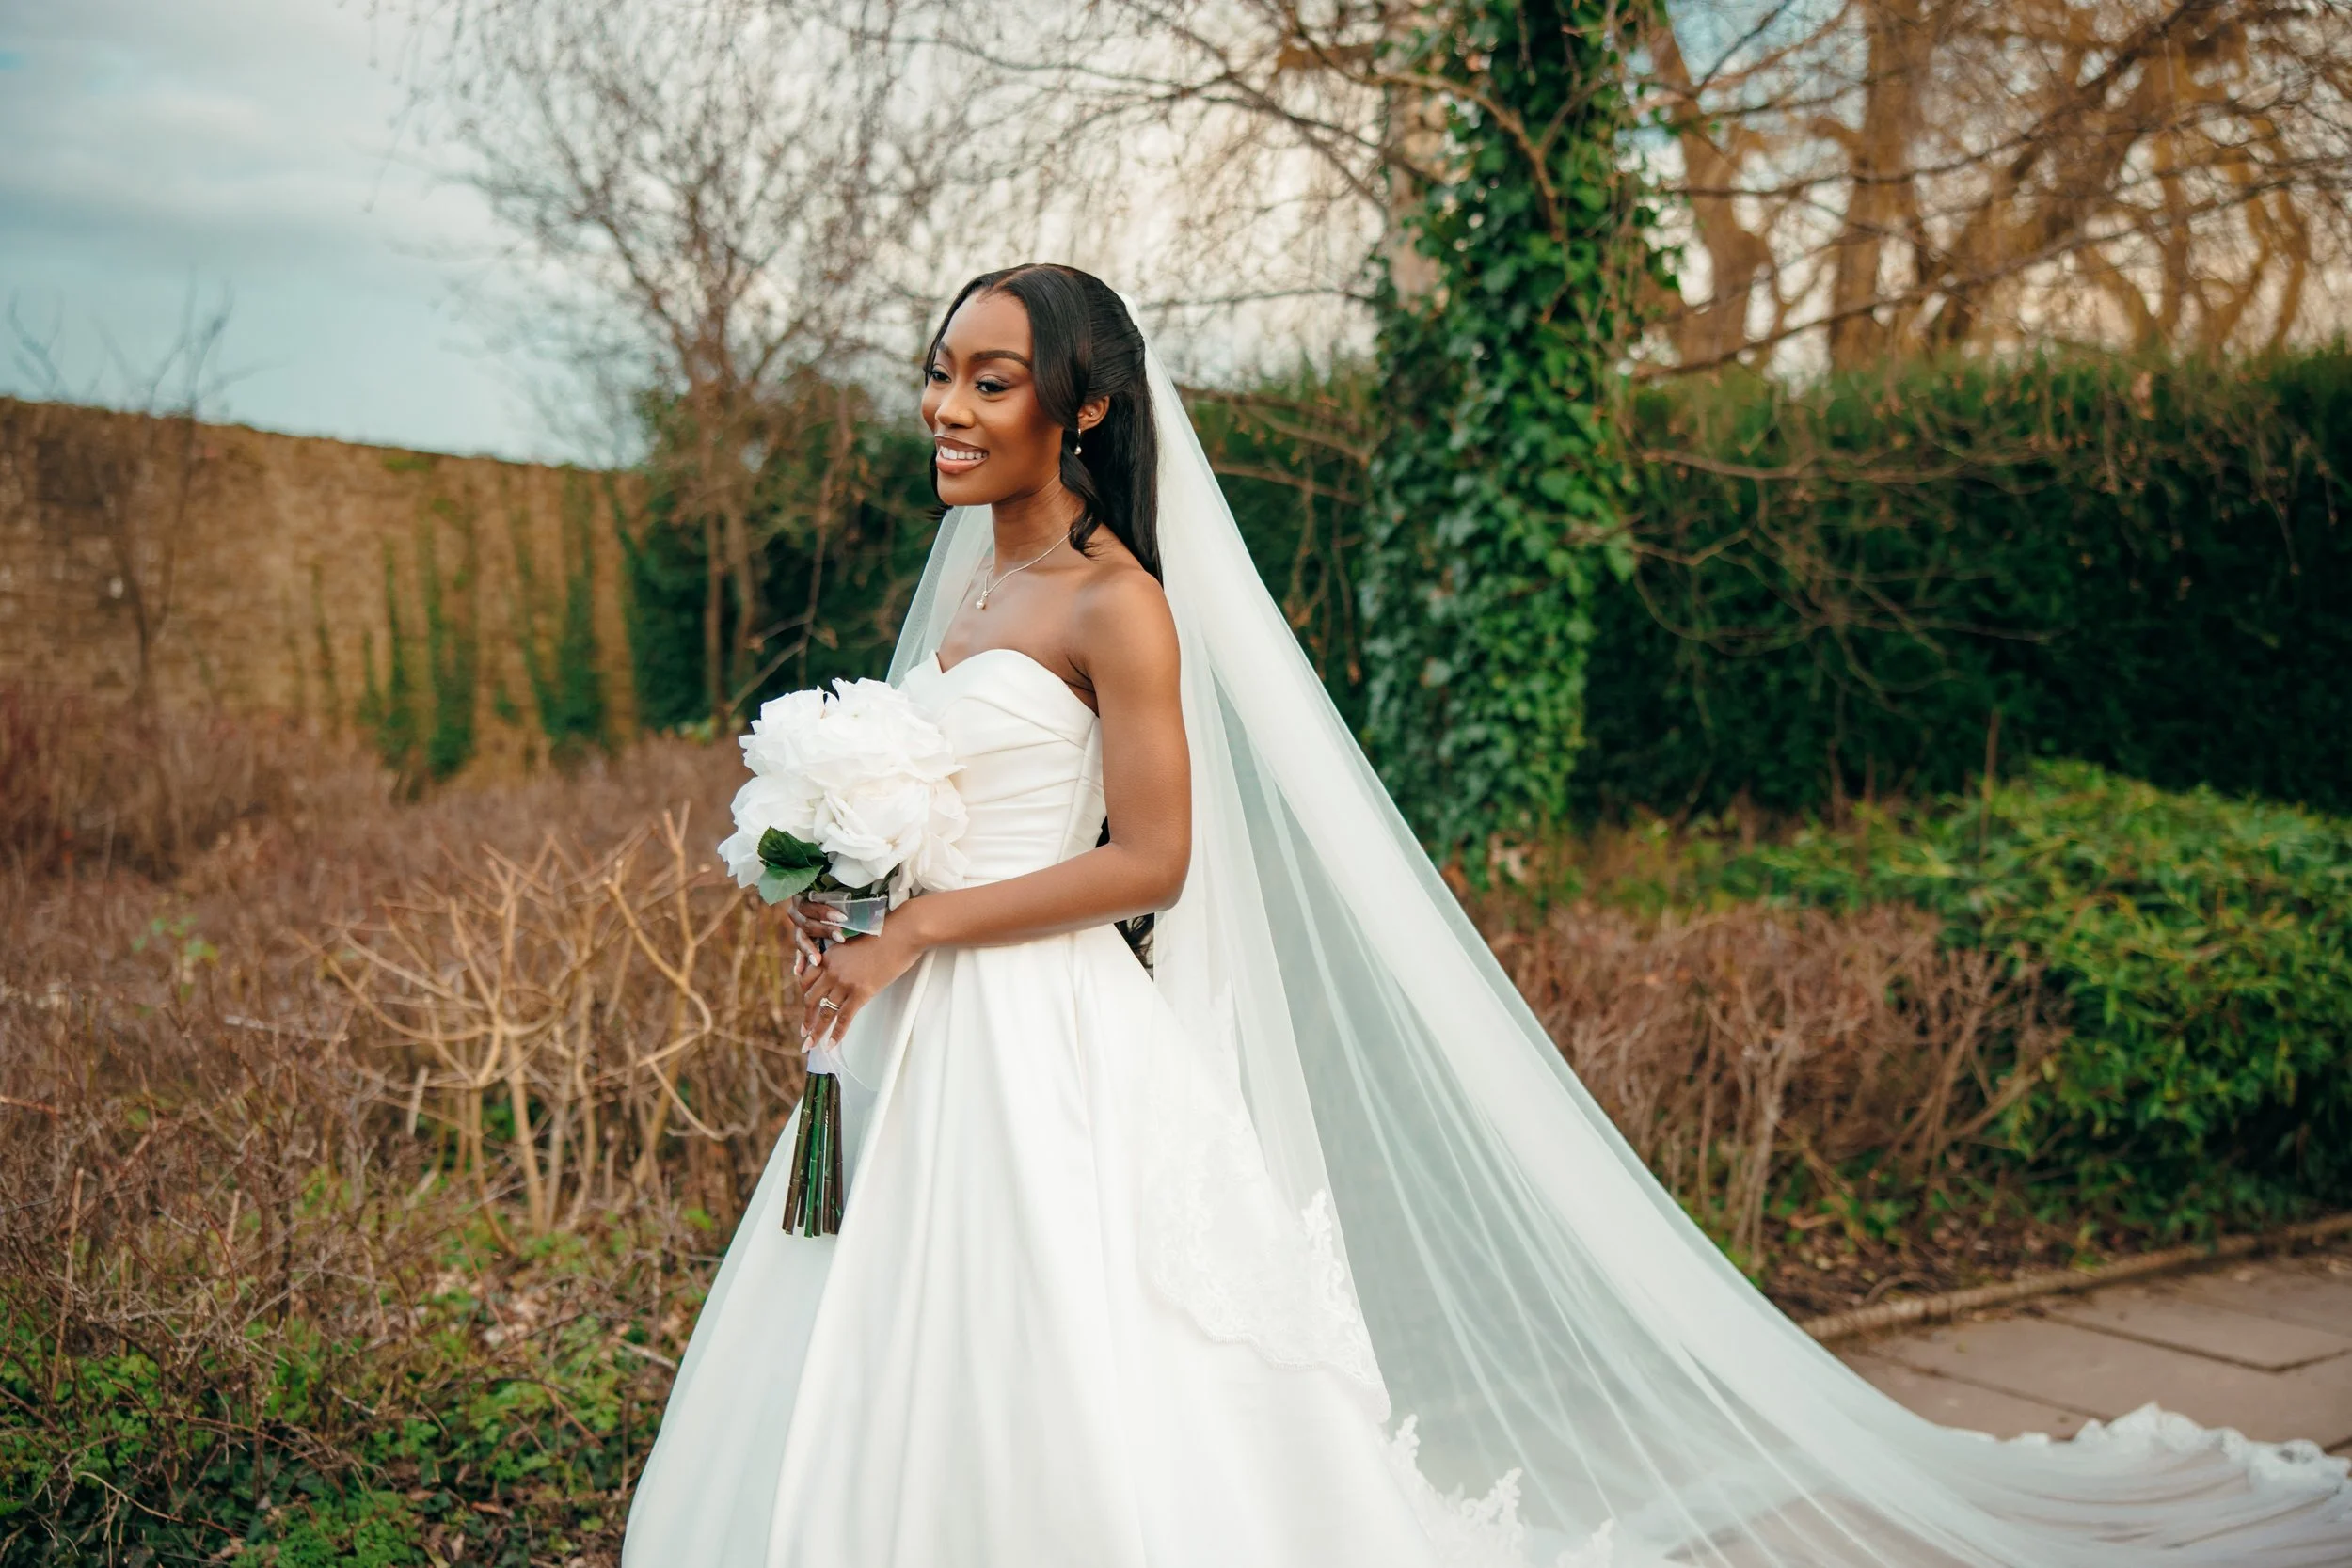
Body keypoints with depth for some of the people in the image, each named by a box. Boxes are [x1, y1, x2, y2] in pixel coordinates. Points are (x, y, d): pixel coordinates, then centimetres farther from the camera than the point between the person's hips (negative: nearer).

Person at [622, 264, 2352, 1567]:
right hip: (929, 1047, 9)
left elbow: (1149, 858, -18)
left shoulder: (1113, 603, -12)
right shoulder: (968, 589, 14)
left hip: (1055, 1056, -8)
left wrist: (917, 931, -16)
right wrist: (847, 910, 3)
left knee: (1080, 1412, -3)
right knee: (910, 1399, 12)